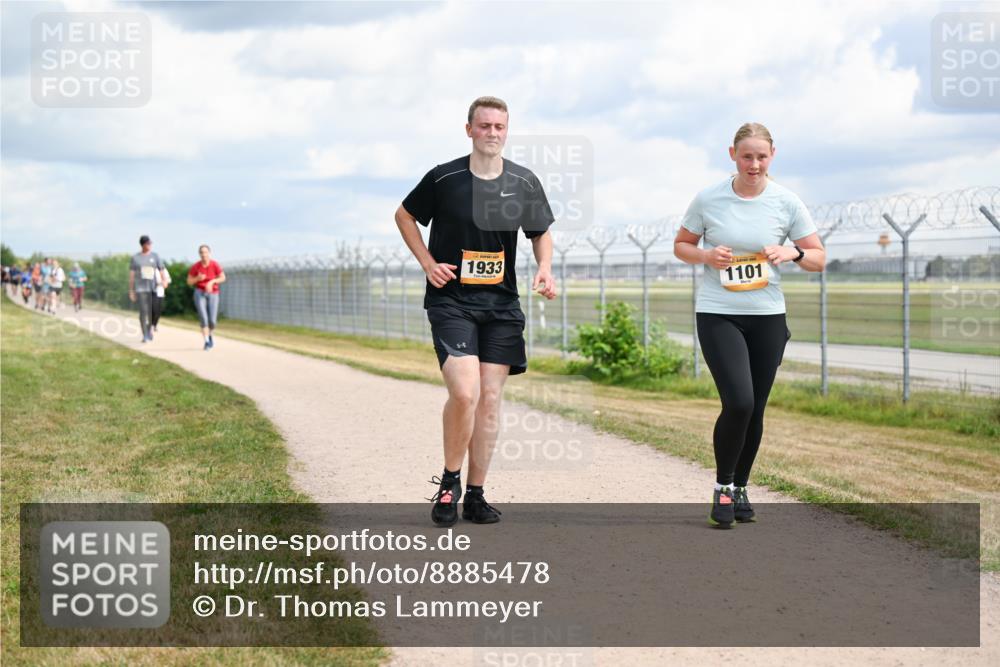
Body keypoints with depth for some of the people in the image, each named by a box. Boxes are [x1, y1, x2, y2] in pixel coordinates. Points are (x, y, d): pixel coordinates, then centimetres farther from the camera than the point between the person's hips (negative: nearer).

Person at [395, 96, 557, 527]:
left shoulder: (524, 183, 3)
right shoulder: (443, 178, -6)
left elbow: (541, 232, 18)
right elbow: (404, 216, 9)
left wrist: (544, 269, -2)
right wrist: (428, 263, -2)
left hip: (501, 305, 4)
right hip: (450, 301, -4)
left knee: (490, 398, 3)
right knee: (465, 392, -19)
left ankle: (475, 496, 14)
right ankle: (449, 481, 4)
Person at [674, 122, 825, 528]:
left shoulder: (786, 202, -1)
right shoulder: (708, 199, -4)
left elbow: (818, 258, 5)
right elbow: (681, 246, 8)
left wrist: (792, 253, -16)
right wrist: (707, 255, -13)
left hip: (767, 316, 2)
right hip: (718, 315, -2)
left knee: (755, 410, 7)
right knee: (738, 402, -18)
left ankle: (740, 488, 28)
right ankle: (722, 486, 2)